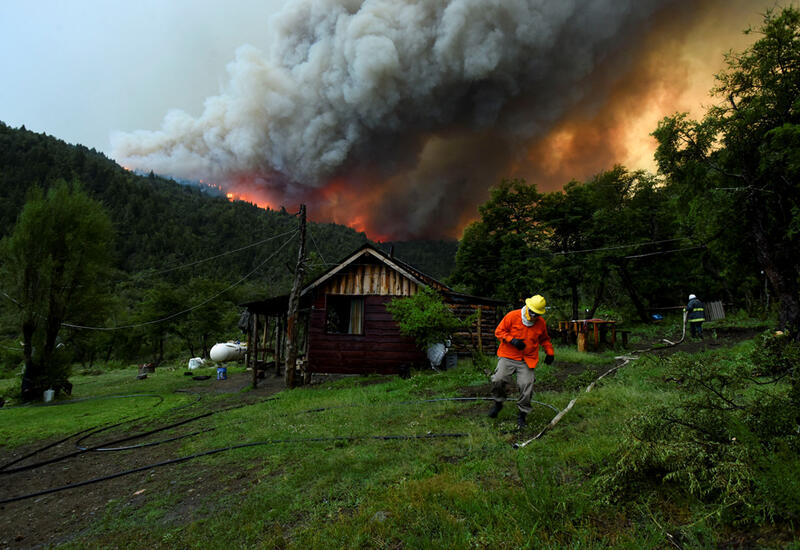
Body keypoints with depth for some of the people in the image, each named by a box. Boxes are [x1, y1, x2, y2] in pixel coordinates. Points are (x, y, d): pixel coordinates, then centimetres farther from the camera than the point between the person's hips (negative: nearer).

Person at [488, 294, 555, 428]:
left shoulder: (541, 323, 6)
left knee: (526, 386, -10)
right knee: (498, 380, -17)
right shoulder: (512, 316, -7)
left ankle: (522, 414, 12)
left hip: (527, 361, 2)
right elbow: (499, 331, -2)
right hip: (508, 357, -2)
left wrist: (550, 352, 14)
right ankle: (498, 403, 13)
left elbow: (544, 339, 25)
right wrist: (512, 340, -16)